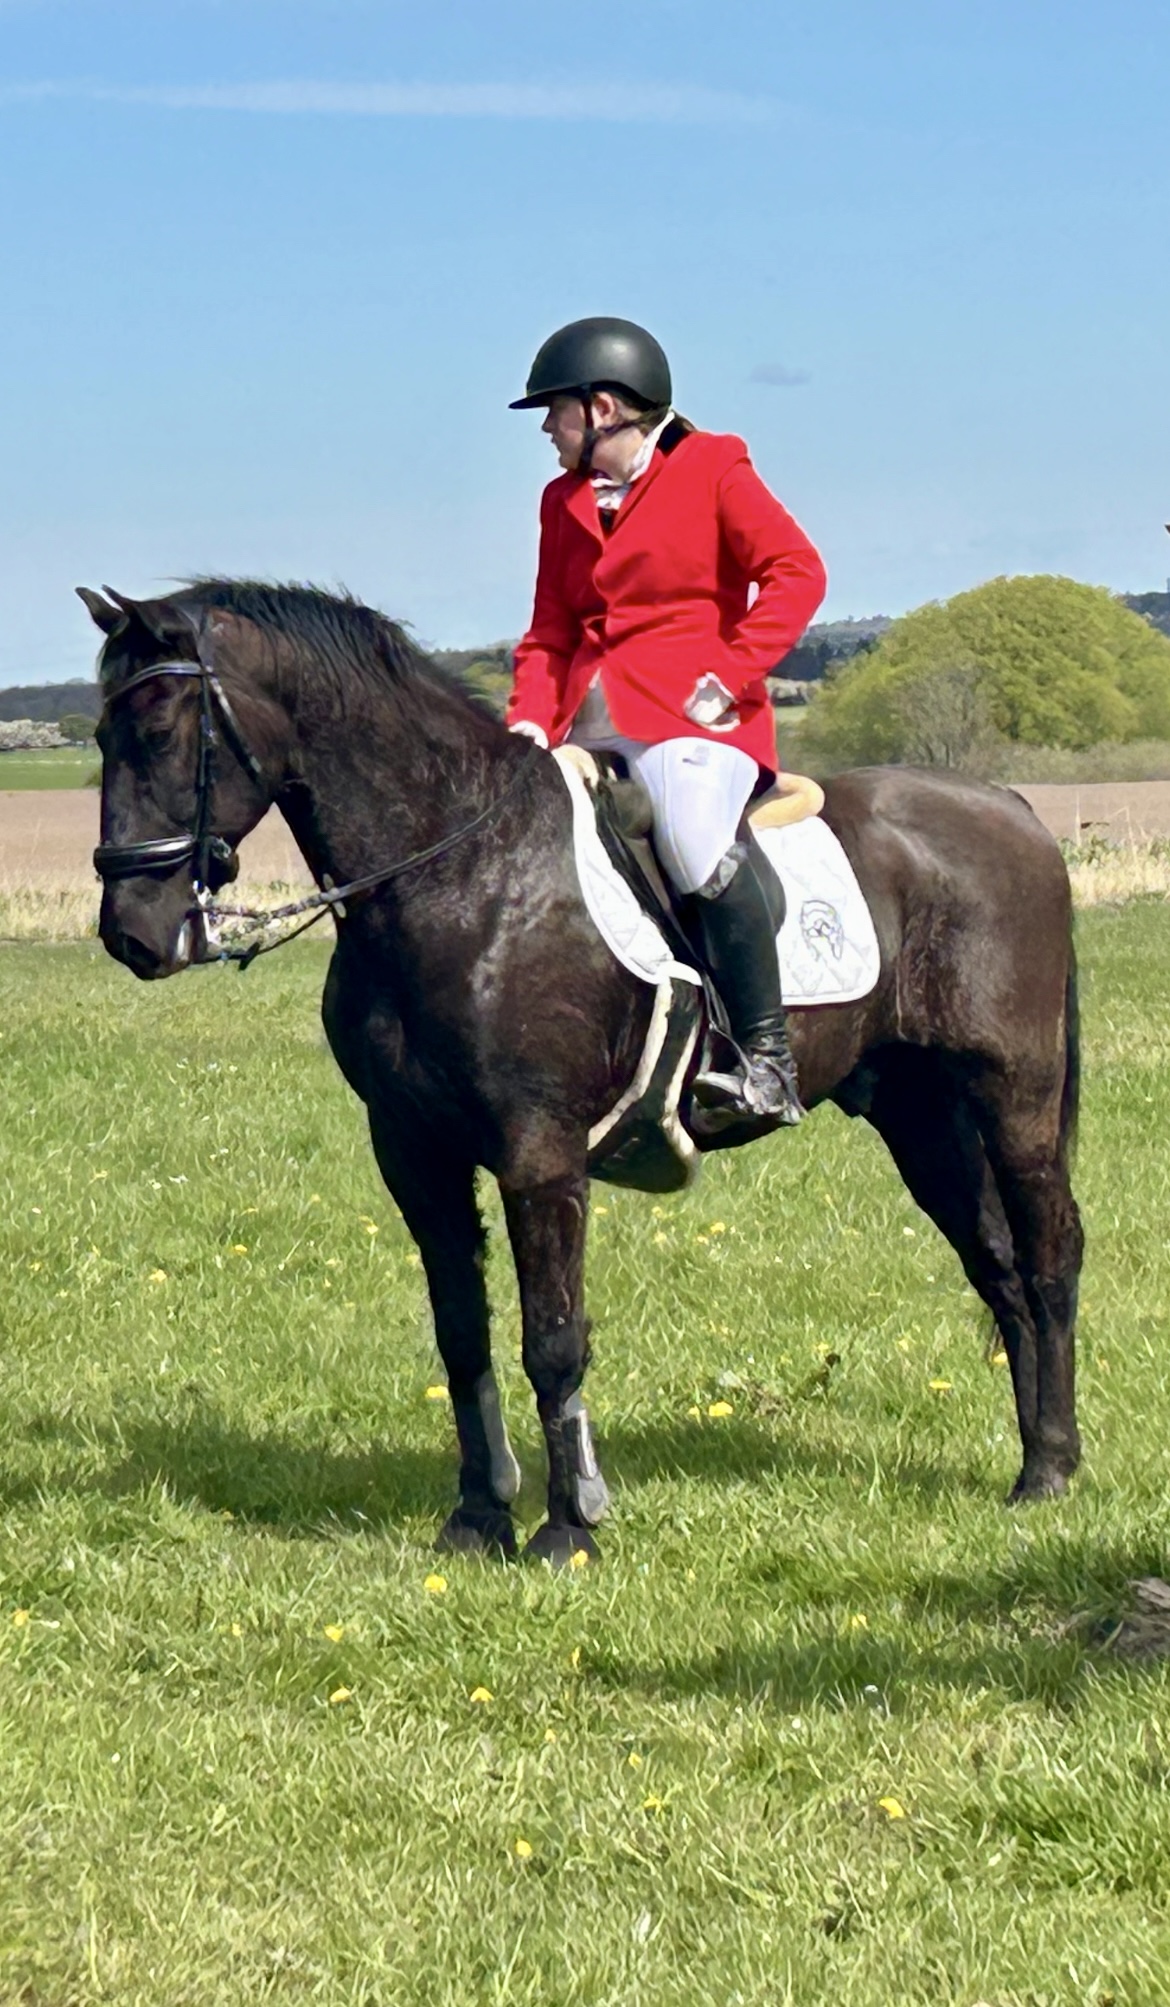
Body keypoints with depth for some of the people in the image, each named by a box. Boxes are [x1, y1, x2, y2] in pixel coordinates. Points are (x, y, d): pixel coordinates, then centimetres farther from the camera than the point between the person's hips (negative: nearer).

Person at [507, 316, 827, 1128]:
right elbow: (550, 633, 18)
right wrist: (530, 719, 0)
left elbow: (797, 573, -6)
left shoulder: (714, 470, 2)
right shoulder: (564, 501, 19)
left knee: (695, 841, -32)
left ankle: (768, 1060, -29)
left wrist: (730, 676, -14)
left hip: (692, 716, -8)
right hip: (589, 724, 8)